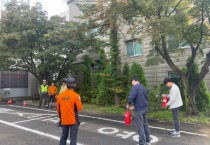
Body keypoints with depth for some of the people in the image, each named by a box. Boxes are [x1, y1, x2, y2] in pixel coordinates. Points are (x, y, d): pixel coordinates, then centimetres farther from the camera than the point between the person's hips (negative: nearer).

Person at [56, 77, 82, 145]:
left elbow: (58, 109, 7)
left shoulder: (60, 95, -1)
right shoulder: (76, 95, -15)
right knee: (73, 138, 4)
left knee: (63, 137, 20)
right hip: (73, 120, -4)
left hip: (64, 120, 5)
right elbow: (80, 108, -13)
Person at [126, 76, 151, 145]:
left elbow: (131, 97, -24)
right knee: (145, 124, 18)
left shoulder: (135, 87, -12)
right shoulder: (143, 87, 13)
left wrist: (128, 104, -5)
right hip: (145, 107, 8)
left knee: (140, 126, 1)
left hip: (139, 109, -8)